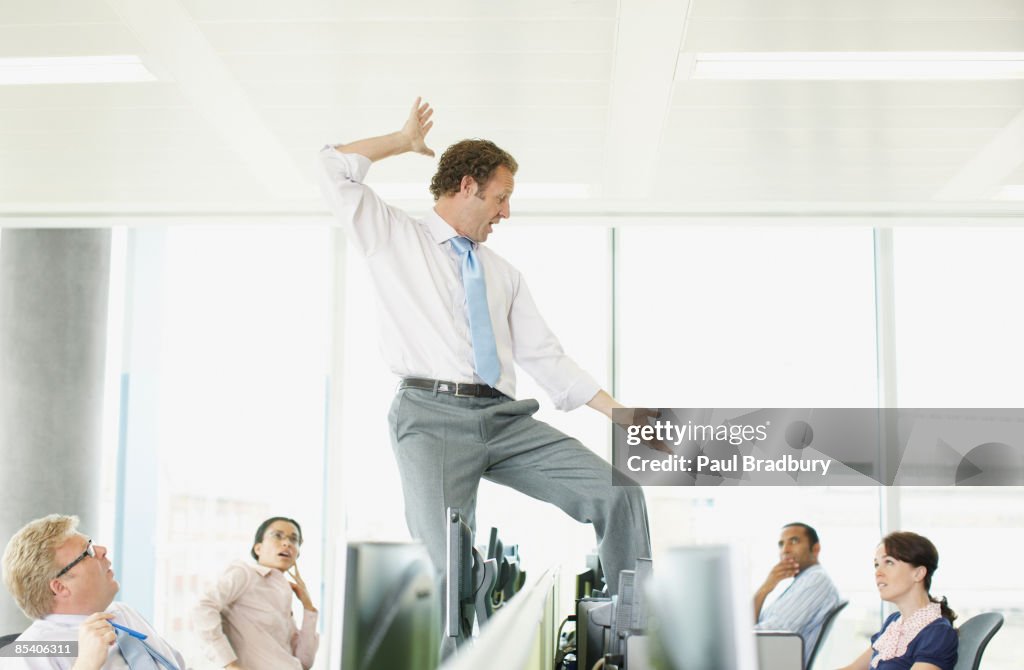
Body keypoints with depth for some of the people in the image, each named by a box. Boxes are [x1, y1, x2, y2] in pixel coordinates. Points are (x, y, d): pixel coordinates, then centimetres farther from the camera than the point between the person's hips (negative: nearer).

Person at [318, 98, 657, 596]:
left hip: (506, 419, 5)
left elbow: (544, 356, 20)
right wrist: (405, 141, 16)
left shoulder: (504, 274, 25)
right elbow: (336, 168, 5)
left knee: (618, 494, -10)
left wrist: (621, 415, 13)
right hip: (433, 416, -4)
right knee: (449, 565, -24)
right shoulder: (393, 238, 14)